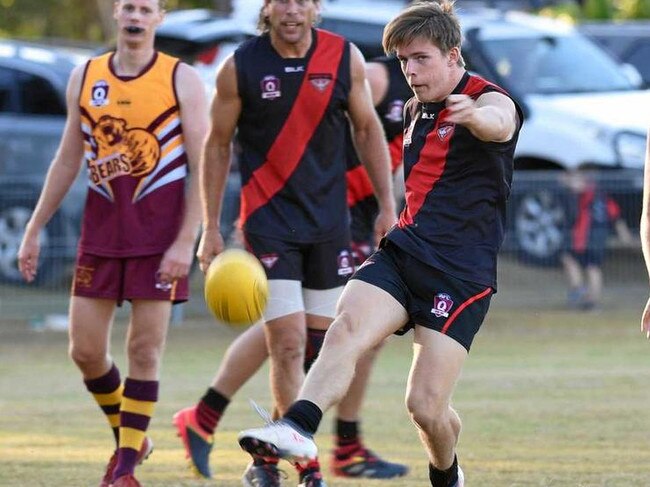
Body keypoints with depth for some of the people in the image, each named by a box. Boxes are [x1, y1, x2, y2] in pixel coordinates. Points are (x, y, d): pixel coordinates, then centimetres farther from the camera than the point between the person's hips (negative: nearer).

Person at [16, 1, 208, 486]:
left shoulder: (182, 80, -3)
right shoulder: (84, 78, 9)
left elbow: (203, 167, -6)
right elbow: (68, 160, 17)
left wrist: (186, 241, -15)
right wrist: (34, 230, 14)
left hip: (159, 228, -4)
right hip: (101, 227, 4)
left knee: (145, 347, -5)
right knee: (85, 349, 1)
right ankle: (129, 438, 24)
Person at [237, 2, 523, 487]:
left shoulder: (488, 99, -9)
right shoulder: (416, 109, 16)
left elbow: (499, 122, -37)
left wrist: (474, 116, -60)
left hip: (462, 273, -6)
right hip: (402, 252, 6)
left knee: (427, 405, -9)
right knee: (346, 329, -25)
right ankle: (299, 426, -44)